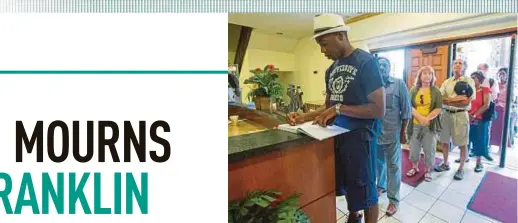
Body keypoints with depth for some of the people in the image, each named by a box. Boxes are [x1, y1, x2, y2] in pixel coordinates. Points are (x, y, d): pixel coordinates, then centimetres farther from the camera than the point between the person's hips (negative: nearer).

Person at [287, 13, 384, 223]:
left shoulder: (366, 62, -13)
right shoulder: (331, 70, 9)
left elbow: (379, 109, -17)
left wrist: (339, 109, -22)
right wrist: (304, 117, 1)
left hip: (360, 135, -6)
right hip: (338, 134, 7)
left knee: (364, 191, 8)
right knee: (347, 186, 21)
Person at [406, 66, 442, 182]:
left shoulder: (436, 90, 2)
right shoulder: (414, 90, 4)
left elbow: (438, 108, -5)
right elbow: (409, 106, -4)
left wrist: (427, 119, -18)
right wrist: (420, 117, -17)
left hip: (431, 125, -1)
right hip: (415, 124, 1)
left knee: (429, 149, 7)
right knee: (414, 148, 10)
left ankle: (428, 171, 23)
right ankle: (414, 167, 28)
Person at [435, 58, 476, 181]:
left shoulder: (469, 81, -4)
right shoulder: (447, 82, 8)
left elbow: (466, 102, -14)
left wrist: (448, 100, -10)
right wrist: (458, 98, -16)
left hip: (460, 115, -4)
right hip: (446, 114, 4)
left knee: (462, 144, 6)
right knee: (444, 141, 12)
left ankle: (461, 168, 20)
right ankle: (445, 164, 28)